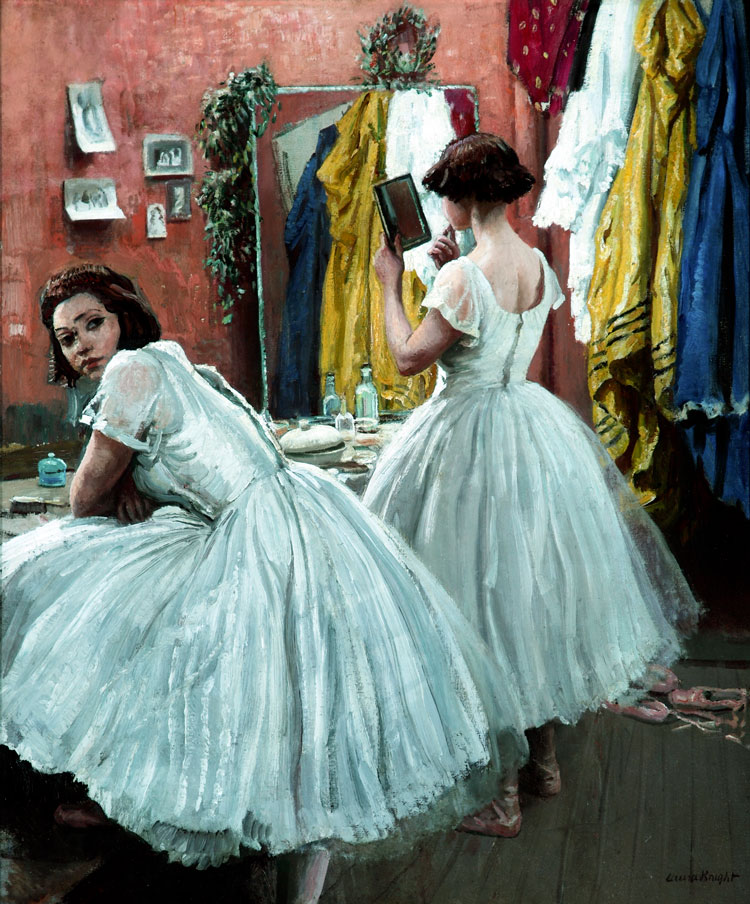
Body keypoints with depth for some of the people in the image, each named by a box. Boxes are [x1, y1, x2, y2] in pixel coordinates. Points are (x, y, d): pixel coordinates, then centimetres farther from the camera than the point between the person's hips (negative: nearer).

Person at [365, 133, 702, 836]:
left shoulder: (466, 276, -20)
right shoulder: (539, 264, 4)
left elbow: (408, 357, -14)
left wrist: (391, 283, -3)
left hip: (470, 442, -8)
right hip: (533, 428, 8)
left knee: (487, 601, 1)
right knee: (534, 590, 18)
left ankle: (498, 795, 13)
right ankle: (542, 759, 34)